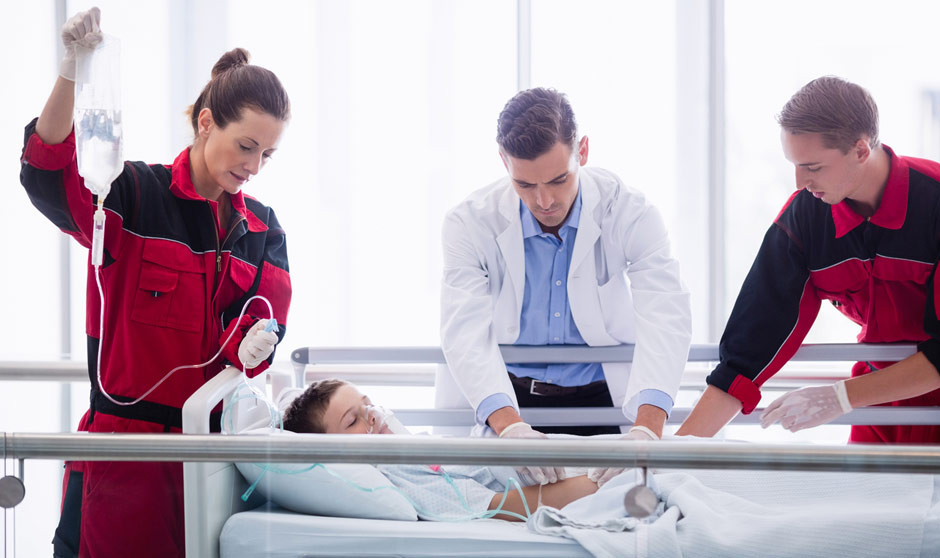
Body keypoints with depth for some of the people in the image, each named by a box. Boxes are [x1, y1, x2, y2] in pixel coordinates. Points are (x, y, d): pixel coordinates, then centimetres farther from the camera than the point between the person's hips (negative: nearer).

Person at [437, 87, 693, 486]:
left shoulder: (628, 213, -11)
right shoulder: (470, 224, -10)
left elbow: (665, 318, -24)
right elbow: (466, 333, -22)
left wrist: (646, 429, -43)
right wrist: (510, 426, -42)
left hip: (601, 402, 0)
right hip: (502, 403, 0)